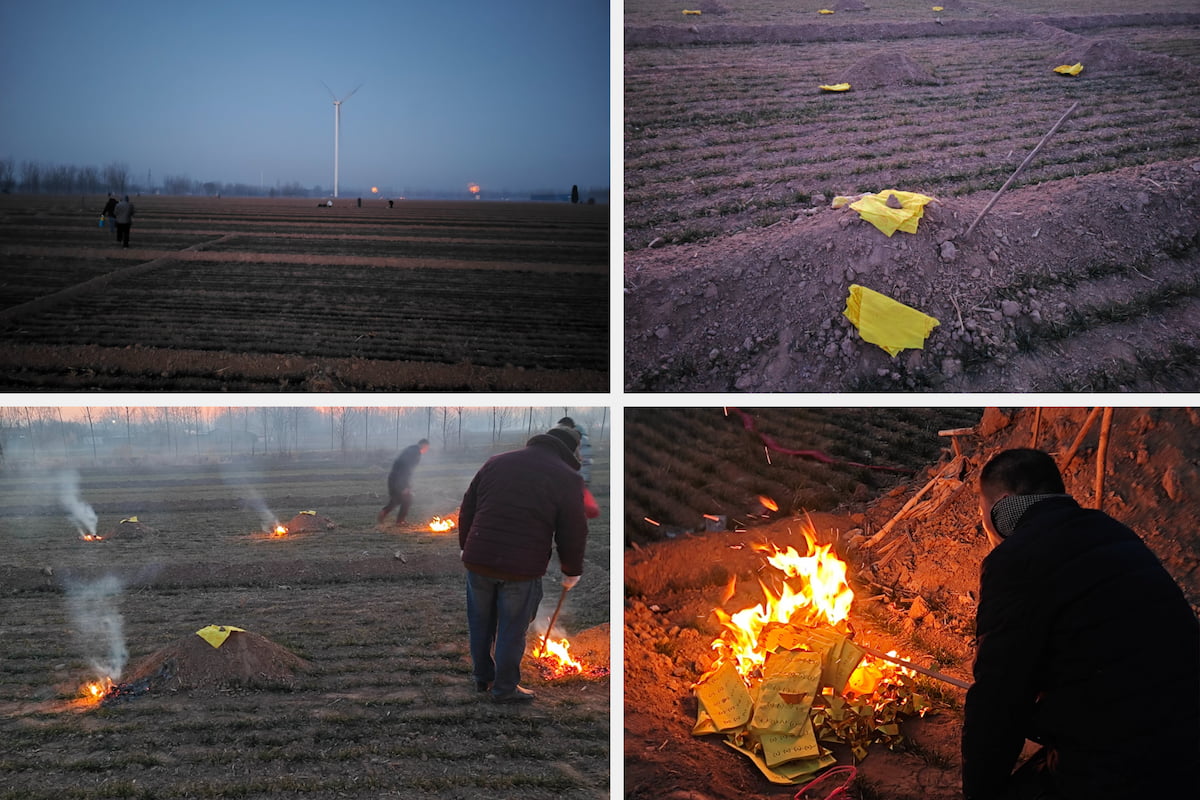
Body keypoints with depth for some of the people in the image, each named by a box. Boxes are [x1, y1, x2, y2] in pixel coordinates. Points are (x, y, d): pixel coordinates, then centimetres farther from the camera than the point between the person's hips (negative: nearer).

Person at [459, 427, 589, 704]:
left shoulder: (496, 462, 10)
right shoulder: (567, 478, -4)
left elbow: (467, 509, 14)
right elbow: (573, 533, -2)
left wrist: (466, 546, 26)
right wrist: (572, 571, 12)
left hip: (478, 559, 5)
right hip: (521, 568, -4)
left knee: (480, 624, 20)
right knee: (512, 631, 10)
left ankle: (482, 678, 35)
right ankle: (504, 689, 21)